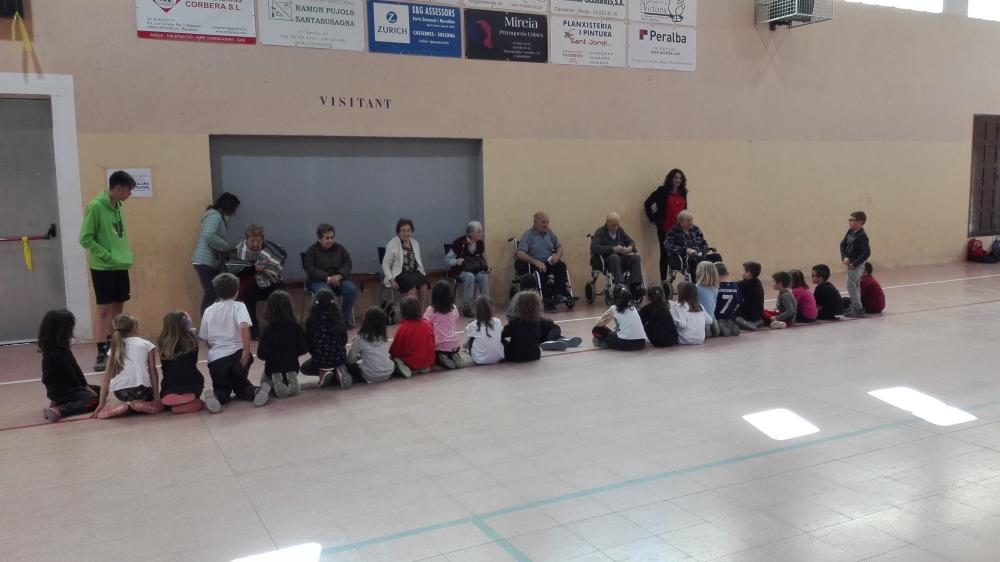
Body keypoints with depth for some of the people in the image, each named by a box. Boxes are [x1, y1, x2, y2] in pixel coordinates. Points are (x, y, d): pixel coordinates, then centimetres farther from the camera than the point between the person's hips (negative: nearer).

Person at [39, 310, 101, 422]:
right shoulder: (57, 354, -21)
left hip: (67, 387, 10)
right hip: (60, 391, -10)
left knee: (99, 391, 19)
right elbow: (69, 375, -18)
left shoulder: (63, 349, 9)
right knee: (93, 400, -24)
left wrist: (86, 386, 3)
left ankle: (60, 402, 11)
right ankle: (59, 410, -31)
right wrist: (85, 387, -7)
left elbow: (76, 369, 9)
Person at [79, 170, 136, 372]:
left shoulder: (118, 207, 9)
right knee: (104, 310, -5)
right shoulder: (95, 207, -14)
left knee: (118, 308, 11)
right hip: (103, 268, -7)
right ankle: (102, 354, 0)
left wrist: (125, 256, 8)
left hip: (121, 266, 7)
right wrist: (107, 256, -17)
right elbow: (85, 239, -15)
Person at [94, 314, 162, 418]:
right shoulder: (146, 344, 10)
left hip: (119, 392, 4)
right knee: (158, 405, 24)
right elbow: (153, 371, 3)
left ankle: (126, 406, 2)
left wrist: (101, 404, 8)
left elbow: (107, 376, 11)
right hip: (140, 388, -4)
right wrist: (156, 398, 3)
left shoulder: (115, 348, 18)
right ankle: (139, 405, -7)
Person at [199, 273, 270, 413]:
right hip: (236, 354, -1)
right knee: (241, 385, 21)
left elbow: (205, 338, 15)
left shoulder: (209, 311, 14)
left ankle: (215, 397, -18)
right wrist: (247, 351, -13)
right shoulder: (238, 306, 3)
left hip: (215, 358, 1)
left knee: (222, 389, 19)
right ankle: (256, 392, -13)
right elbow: (243, 327, -16)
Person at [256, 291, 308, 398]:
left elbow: (261, 354, -17)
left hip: (273, 368, -2)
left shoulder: (268, 330, -19)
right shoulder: (296, 327, -14)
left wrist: (271, 356, 5)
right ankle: (291, 379, 0)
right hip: (292, 367, 2)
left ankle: (275, 382, -2)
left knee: (264, 380, 33)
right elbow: (304, 348, -9)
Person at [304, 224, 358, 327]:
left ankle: (345, 319, -11)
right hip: (319, 281, -3)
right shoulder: (312, 251, 2)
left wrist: (339, 276, -16)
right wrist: (328, 278, -23)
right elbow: (310, 270, -9)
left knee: (352, 289, -27)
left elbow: (348, 264, 5)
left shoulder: (339, 249, 13)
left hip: (339, 279, 4)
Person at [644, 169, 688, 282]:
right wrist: (653, 219, -3)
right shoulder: (662, 191, -3)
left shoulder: (683, 193, 11)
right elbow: (647, 204, -1)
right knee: (665, 255, 4)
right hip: (665, 229, -3)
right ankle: (663, 281, 10)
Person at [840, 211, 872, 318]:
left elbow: (867, 253, -23)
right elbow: (842, 244, 7)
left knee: (851, 285, -10)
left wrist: (854, 264, -21)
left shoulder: (862, 236, -20)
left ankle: (858, 309, -3)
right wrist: (844, 257, -9)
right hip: (850, 263, 9)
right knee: (855, 285, 18)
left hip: (857, 265, -9)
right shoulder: (850, 232, 4)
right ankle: (857, 307, 30)